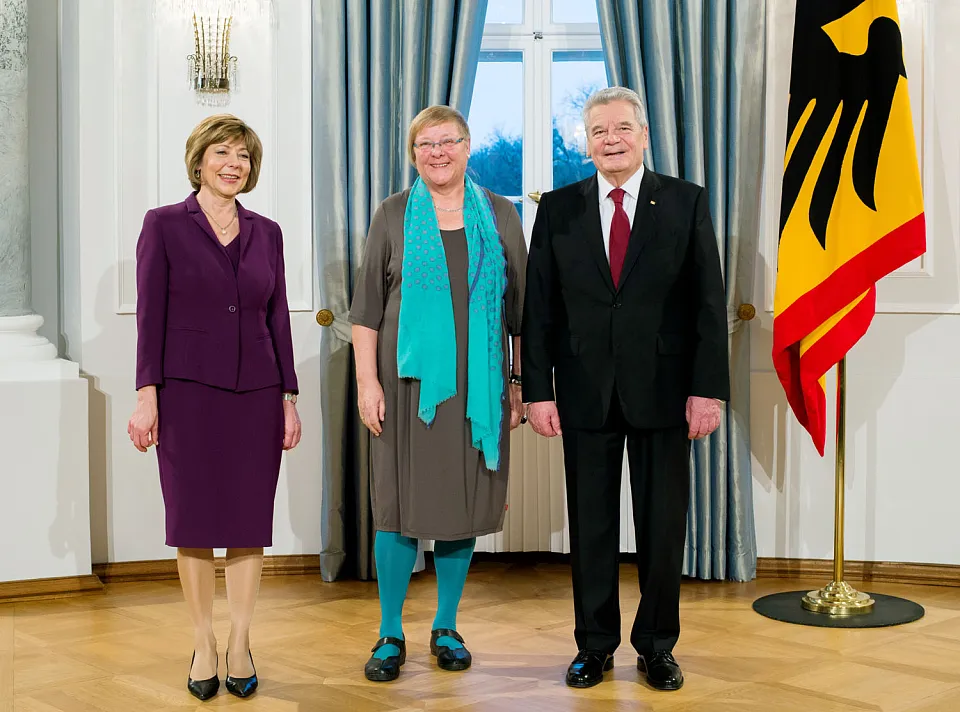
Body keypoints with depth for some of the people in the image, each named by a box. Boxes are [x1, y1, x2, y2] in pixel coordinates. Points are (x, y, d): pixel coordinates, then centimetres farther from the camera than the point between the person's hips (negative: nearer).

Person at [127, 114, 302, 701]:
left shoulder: (267, 233, 10)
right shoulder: (164, 225, 0)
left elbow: (278, 319, 10)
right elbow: (151, 315, -3)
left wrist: (289, 398, 7)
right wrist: (147, 395, -9)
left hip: (256, 393, 3)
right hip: (188, 390, -3)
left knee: (250, 520, 5)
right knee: (194, 519, 3)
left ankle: (240, 643, 16)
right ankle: (204, 644, 14)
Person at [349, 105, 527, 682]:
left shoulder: (500, 216, 9)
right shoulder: (393, 216, 6)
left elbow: (519, 307, 10)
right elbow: (367, 305, 3)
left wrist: (520, 383, 5)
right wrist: (367, 380, -5)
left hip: (478, 386, 1)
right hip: (409, 381, -1)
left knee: (465, 503, 6)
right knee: (400, 501, -1)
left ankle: (447, 629, 20)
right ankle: (391, 635, 11)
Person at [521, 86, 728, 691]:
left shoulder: (687, 203, 3)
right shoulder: (558, 209, 6)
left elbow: (710, 303, -1)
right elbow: (539, 308, 4)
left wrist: (708, 388, -7)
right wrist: (538, 390, -2)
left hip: (664, 391, -1)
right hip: (586, 393, 1)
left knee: (663, 525, 7)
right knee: (591, 525, 8)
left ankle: (657, 646, 22)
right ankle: (595, 645, 21)